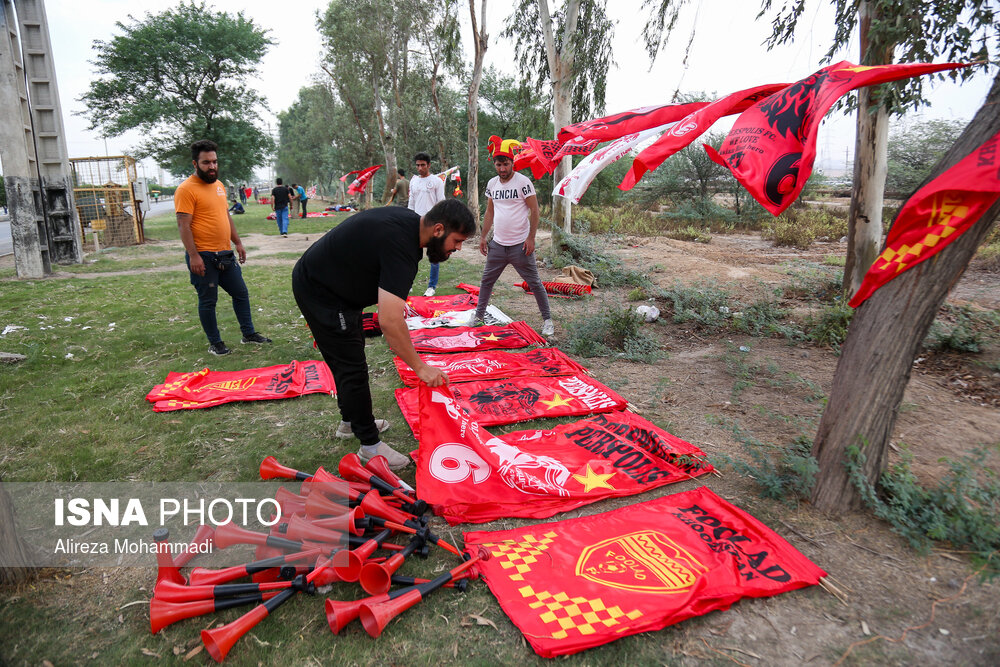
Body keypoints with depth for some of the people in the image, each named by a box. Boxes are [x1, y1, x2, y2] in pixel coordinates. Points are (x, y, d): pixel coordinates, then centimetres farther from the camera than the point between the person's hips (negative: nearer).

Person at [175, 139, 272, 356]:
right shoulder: (187, 189, -12)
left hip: (225, 254, 8)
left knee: (241, 293, 15)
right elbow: (183, 225, -16)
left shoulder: (219, 185, 13)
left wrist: (238, 243, 21)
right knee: (208, 301, 4)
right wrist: (193, 256, -21)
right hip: (203, 256, -8)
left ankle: (249, 333, 28)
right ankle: (215, 343, 16)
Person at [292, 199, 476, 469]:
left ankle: (351, 421, 39)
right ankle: (370, 446, 8)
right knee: (352, 366, -5)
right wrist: (420, 367, -32)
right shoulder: (400, 244, -33)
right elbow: (389, 321, -39)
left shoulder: (410, 221, -3)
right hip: (319, 291, -10)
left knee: (349, 358, 21)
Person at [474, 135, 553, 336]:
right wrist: (483, 237, 13)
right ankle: (479, 316, 25)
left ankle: (547, 320, 12)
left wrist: (531, 238, -15)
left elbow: (534, 211, -8)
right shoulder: (492, 184, 9)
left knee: (534, 282, 2)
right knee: (486, 280, 11)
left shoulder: (523, 182, -8)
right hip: (497, 244, 5)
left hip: (520, 244, -5)